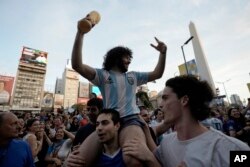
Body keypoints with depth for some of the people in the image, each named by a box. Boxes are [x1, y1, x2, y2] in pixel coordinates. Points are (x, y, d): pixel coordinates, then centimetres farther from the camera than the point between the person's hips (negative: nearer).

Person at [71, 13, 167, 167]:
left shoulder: (133, 76, 20)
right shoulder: (102, 74, 8)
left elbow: (157, 74, 24)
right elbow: (77, 65, -5)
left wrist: (163, 53, 13)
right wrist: (80, 34, -13)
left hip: (130, 121, 1)